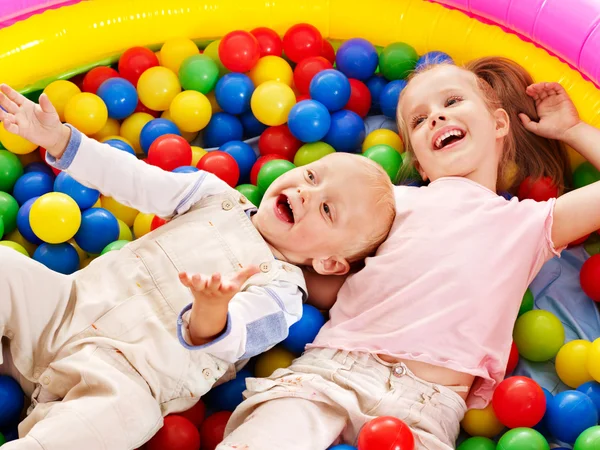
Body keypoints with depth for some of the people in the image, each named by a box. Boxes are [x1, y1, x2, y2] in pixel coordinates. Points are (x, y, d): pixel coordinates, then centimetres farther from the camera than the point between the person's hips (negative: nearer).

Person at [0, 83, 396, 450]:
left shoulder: (281, 291, -5)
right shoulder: (218, 196, 11)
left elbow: (227, 343, -22)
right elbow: (136, 180, 10)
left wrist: (212, 313, -49)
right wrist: (60, 140, 1)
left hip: (121, 369, -6)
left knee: (124, 407, -39)